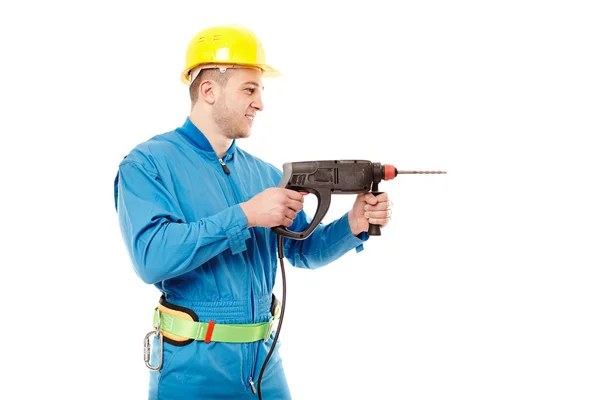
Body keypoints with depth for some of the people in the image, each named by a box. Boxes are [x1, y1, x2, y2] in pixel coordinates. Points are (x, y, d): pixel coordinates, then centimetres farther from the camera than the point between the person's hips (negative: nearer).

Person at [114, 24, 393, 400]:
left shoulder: (263, 173, 9)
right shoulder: (148, 164, -10)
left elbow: (302, 249, 13)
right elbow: (150, 256, -24)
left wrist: (353, 225, -7)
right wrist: (245, 214, -25)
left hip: (264, 356, 6)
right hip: (194, 366, -5)